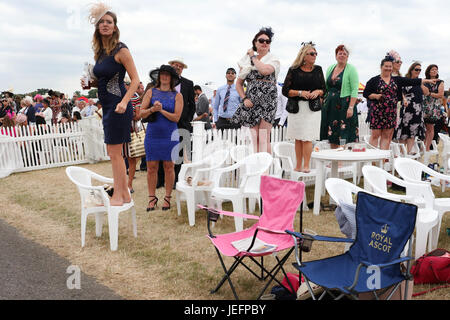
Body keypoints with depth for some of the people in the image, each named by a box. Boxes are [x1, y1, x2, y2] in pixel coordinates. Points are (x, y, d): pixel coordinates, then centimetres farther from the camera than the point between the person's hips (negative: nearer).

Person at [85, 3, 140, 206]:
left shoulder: (120, 50, -9)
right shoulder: (100, 52, 14)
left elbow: (135, 80, -13)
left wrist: (124, 102, -24)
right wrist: (91, 84, 4)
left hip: (117, 106, -9)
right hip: (107, 106, 9)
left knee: (114, 153, -4)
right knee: (114, 153, 12)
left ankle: (118, 196, 6)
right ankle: (124, 195, 21)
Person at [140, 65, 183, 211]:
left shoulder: (177, 96, 3)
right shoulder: (151, 92, 7)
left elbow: (176, 117, -4)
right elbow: (141, 113, 3)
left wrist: (162, 110, -14)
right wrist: (152, 109, -15)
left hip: (169, 135, -1)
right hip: (152, 134, 1)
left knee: (169, 166, 3)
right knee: (151, 167, 2)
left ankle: (167, 197, 15)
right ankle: (152, 198, 14)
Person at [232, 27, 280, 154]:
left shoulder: (273, 60, 4)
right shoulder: (247, 60, 15)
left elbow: (265, 70, -20)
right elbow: (239, 83, 17)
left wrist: (254, 57, -4)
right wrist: (244, 98, 0)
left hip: (267, 102, -3)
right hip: (251, 103, 4)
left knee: (264, 138, -9)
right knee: (255, 138, 4)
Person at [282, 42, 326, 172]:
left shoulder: (318, 69, 9)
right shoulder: (294, 70, 1)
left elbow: (323, 89, 13)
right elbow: (285, 90, -2)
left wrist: (317, 92, -9)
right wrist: (300, 93, -15)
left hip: (313, 108, 0)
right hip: (296, 107, 0)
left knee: (307, 138, -7)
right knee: (298, 138, 5)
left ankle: (306, 165, -1)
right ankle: (298, 165, 13)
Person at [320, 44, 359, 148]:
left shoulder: (351, 69, -3)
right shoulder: (330, 68, 14)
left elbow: (354, 90, -10)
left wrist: (351, 107, -19)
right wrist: (323, 104, 11)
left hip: (344, 106, -5)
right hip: (331, 106, 6)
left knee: (344, 138, -7)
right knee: (332, 138, 7)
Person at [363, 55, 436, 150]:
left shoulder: (397, 80, 12)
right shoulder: (374, 80, 1)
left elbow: (412, 81, 8)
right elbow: (365, 93, -1)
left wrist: (427, 80, 3)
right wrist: (376, 96, -15)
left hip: (391, 112, 4)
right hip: (377, 111, -4)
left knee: (387, 136, 5)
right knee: (375, 135, -5)